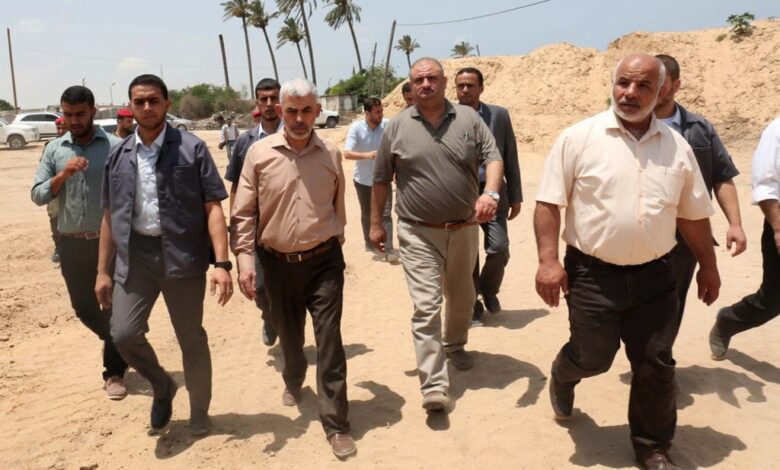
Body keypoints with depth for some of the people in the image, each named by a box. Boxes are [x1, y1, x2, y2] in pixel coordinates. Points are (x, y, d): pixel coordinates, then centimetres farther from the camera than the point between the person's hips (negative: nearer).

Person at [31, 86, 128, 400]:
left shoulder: (115, 147, -6)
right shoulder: (54, 149, 4)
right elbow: (37, 196, 1)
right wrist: (62, 175, -17)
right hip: (72, 244, 4)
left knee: (114, 307, 3)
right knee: (84, 308, 15)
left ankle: (114, 370, 18)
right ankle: (121, 346, 41)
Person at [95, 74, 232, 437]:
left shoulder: (192, 149, -4)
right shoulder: (118, 156, 8)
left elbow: (213, 207, -8)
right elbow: (110, 216, 13)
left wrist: (221, 263, -17)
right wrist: (103, 270, 11)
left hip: (183, 255, -3)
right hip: (135, 256, 3)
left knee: (192, 340, 8)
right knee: (124, 333, -6)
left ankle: (199, 412, 30)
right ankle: (162, 386, 25)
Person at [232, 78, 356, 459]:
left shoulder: (331, 154, 0)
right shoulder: (259, 153, -5)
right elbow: (243, 213, -3)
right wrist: (244, 259, -10)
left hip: (324, 261, 0)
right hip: (278, 263, 1)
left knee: (329, 341, -3)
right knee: (288, 334, 19)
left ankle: (336, 425, 7)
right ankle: (293, 380, 52)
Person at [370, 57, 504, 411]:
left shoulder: (469, 119, 1)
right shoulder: (397, 127, 0)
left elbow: (493, 158, -3)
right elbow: (381, 179, 5)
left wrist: (490, 193, -23)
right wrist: (376, 223, 6)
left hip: (464, 229, 3)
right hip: (419, 233, -2)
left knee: (461, 298, 20)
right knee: (426, 306, -9)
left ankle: (455, 345, 47)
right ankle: (434, 386, -7)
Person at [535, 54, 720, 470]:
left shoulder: (677, 147, 5)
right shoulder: (579, 137, -7)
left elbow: (694, 214, 13)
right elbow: (548, 202, -8)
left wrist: (708, 265, 17)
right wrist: (548, 260, -15)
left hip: (654, 276, 3)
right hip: (592, 274, -3)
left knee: (656, 366, 8)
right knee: (593, 357, 4)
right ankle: (562, 378, 41)